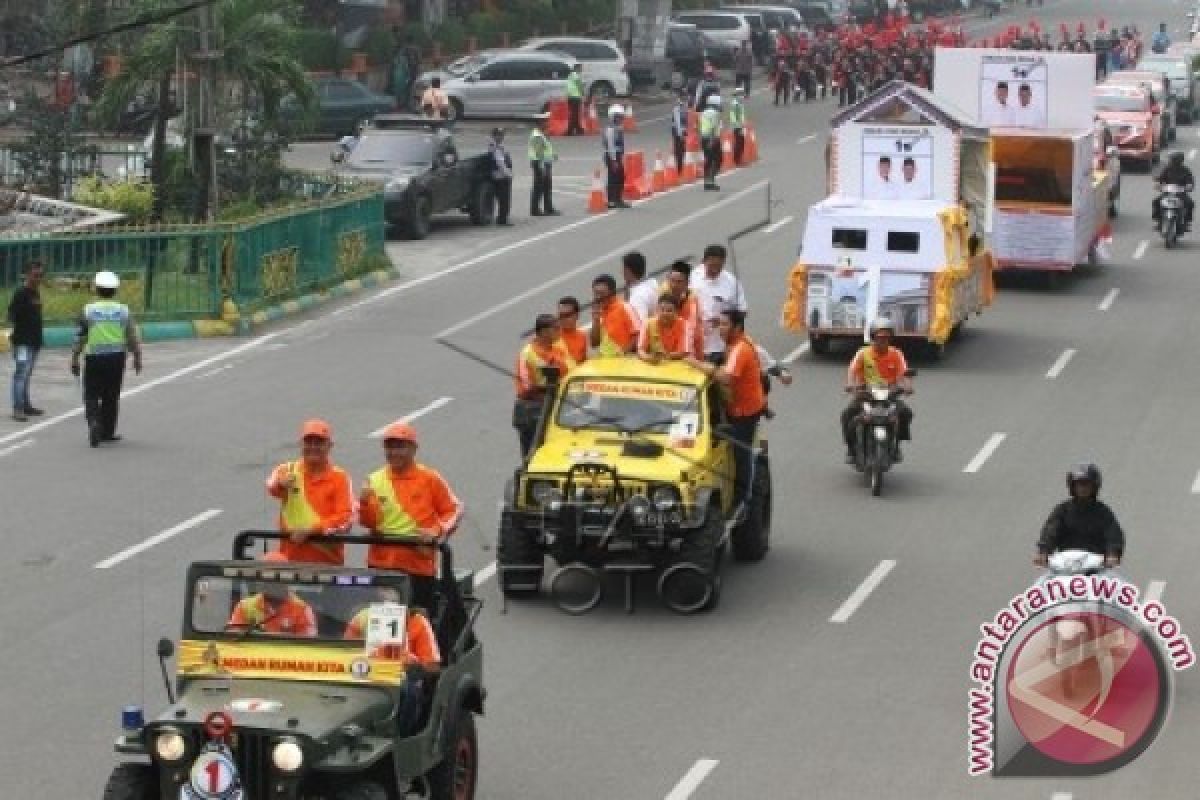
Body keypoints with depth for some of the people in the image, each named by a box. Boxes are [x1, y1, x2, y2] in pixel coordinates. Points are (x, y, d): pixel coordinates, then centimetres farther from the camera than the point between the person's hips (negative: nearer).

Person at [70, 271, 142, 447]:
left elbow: (80, 337, -2)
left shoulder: (88, 310, -3)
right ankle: (107, 432, 17)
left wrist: (74, 359, 6)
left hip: (94, 358, -2)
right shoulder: (123, 311, 1)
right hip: (116, 358, 2)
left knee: (91, 395, 3)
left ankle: (94, 422, -22)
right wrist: (137, 358, 16)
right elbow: (133, 338, 4)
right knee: (111, 396, 12)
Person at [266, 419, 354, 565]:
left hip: (326, 560, -1)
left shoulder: (339, 477, 3)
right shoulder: (288, 470, 7)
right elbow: (272, 486, -16)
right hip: (291, 557, 1)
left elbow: (346, 518, -8)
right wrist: (280, 483, -41)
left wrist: (312, 529, -20)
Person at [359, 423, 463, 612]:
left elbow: (453, 510, 4)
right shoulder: (375, 480, 7)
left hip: (420, 564, -2)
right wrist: (365, 503, -17)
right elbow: (369, 522, 2)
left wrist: (438, 531, -12)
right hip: (381, 564, 2)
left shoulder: (429, 479, 1)